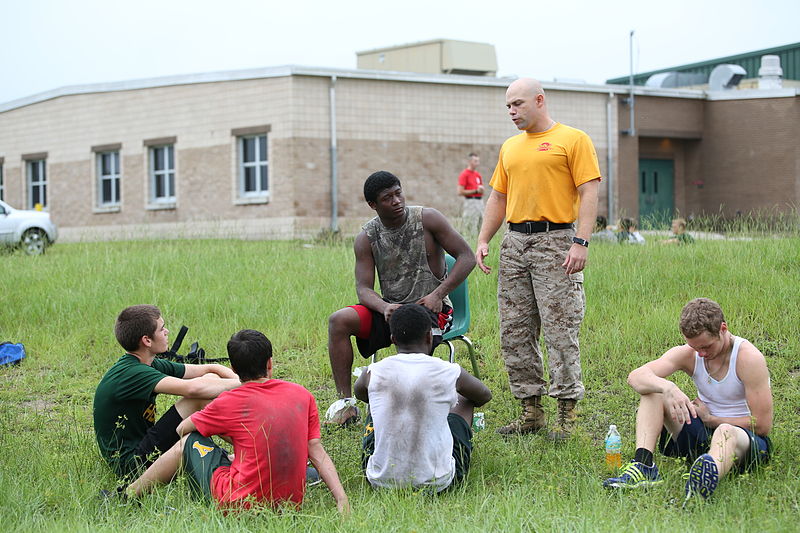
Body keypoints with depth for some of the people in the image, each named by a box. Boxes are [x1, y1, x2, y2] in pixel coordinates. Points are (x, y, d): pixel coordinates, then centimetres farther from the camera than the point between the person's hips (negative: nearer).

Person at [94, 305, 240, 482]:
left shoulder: (149, 366, 7)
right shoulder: (131, 374, -22)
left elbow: (209, 369, 9)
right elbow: (193, 388, -34)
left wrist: (239, 379, -10)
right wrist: (242, 384, -22)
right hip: (134, 465, -10)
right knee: (199, 396, -18)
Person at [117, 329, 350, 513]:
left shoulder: (230, 402, -7)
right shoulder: (302, 395, 3)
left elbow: (182, 429, 10)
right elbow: (318, 453, -1)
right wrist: (342, 499, -1)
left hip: (240, 504, -5)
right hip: (291, 502, 5)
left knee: (190, 442, 15)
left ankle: (126, 495, 28)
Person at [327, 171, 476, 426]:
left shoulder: (428, 219, -4)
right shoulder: (366, 238, 2)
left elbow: (466, 257, -5)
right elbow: (363, 288, -2)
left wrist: (438, 295, -17)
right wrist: (384, 307, -26)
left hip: (431, 309, -3)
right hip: (390, 308, 3)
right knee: (338, 321, -20)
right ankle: (345, 402, -20)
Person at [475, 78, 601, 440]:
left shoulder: (573, 139, -1)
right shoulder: (510, 147, 19)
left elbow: (589, 193, -7)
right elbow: (498, 197, 21)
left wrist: (581, 243, -17)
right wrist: (483, 240, 10)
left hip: (556, 241, -7)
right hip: (515, 242, 7)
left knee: (560, 330, -7)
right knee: (515, 332, 5)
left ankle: (567, 412, -2)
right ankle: (531, 409, 13)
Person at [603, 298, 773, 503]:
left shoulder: (749, 357, -16)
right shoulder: (687, 354, -3)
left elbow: (763, 425, -17)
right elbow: (636, 377, -17)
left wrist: (711, 419, -10)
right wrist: (667, 387, -39)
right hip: (702, 433, 6)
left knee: (726, 432, -42)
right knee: (651, 390, -11)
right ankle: (643, 464, -33)